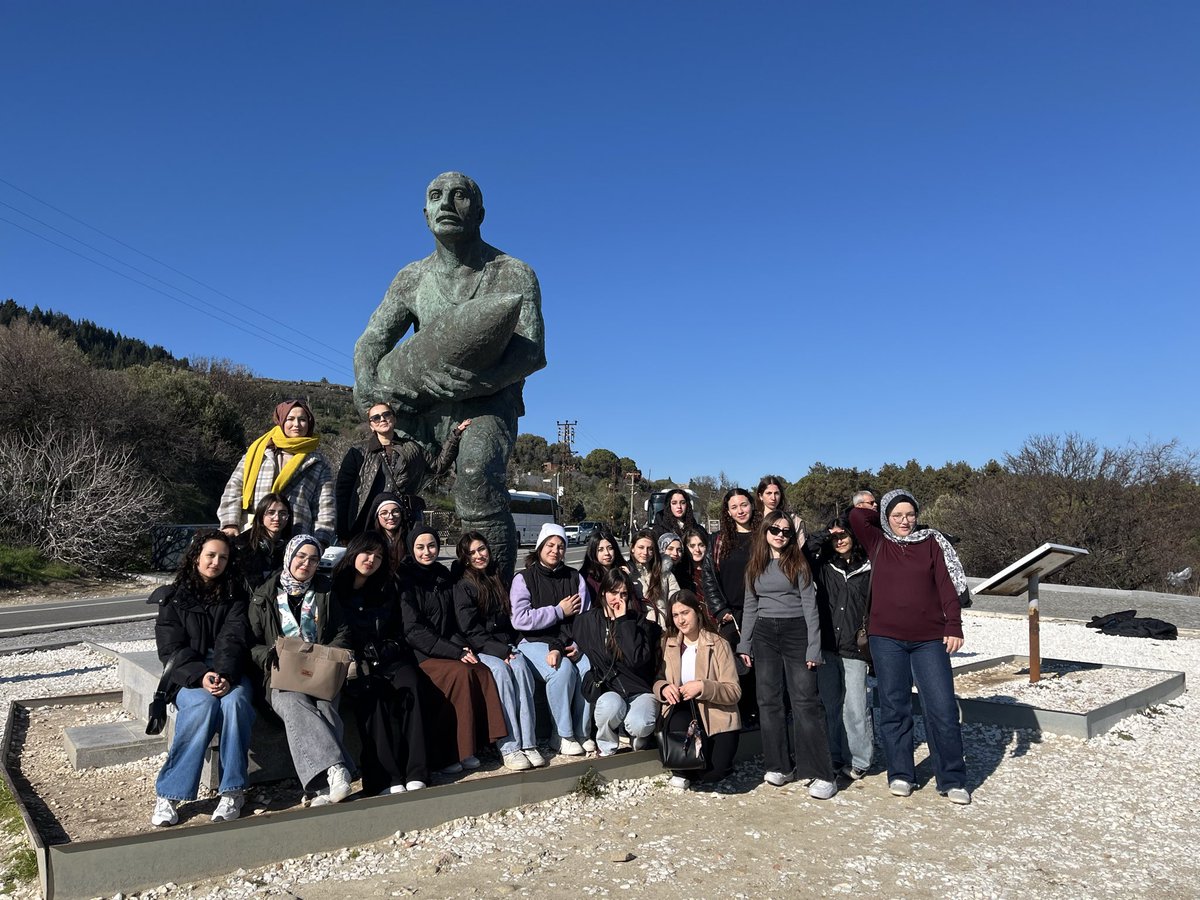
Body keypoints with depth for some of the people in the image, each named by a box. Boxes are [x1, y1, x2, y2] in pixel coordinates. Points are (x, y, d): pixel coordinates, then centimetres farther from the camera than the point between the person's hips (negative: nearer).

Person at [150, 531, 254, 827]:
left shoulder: (235, 596, 12)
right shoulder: (173, 597, 9)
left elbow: (233, 640, -2)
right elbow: (171, 647, -2)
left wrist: (224, 675, -22)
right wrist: (201, 675, -20)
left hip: (229, 672, 1)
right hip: (187, 674, -1)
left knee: (235, 701, -33)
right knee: (203, 704, -34)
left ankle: (233, 791, -27)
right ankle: (169, 794, -25)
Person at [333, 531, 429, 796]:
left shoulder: (387, 589, 17)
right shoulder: (334, 588, 6)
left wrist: (375, 658, 2)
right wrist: (358, 664, -10)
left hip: (388, 659, 3)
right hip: (351, 665, -2)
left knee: (410, 686, -29)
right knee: (372, 695, -34)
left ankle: (416, 774, -34)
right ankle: (386, 779, -37)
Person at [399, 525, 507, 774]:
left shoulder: (443, 576, 14)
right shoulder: (405, 580, -5)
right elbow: (413, 630, -13)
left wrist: (463, 647, -2)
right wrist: (456, 653, -17)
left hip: (447, 650, 6)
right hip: (418, 655, -5)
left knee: (482, 671, -21)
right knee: (461, 672, -29)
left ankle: (467, 748, -13)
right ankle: (443, 754, -20)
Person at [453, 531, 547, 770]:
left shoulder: (498, 578, 17)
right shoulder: (462, 585, 0)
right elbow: (469, 629, -8)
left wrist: (511, 647, 4)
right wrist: (500, 651, -17)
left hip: (505, 644, 4)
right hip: (478, 649, -4)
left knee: (521, 667, -28)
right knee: (500, 670, -33)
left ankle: (528, 743, -33)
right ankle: (509, 747, -34)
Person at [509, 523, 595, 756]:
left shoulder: (575, 578, 13)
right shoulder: (524, 578, 2)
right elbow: (520, 619, -12)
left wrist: (576, 645, -15)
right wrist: (559, 611, -7)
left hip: (569, 643, 3)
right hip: (535, 643, -3)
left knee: (588, 667, -28)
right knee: (564, 669, -32)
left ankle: (581, 732, -12)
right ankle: (562, 736, -16)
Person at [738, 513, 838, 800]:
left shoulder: (798, 563, 0)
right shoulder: (755, 566, 11)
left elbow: (810, 606, -4)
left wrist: (813, 648, -10)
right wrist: (744, 644, 11)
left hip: (796, 631, -4)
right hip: (764, 634, 4)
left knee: (805, 701, -8)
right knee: (769, 700, 4)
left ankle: (821, 774, -5)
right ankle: (779, 765, 15)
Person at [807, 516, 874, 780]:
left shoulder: (867, 569, 0)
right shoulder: (824, 567, 8)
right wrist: (824, 536, -5)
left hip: (854, 648, -3)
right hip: (826, 646, 3)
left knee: (855, 707, -2)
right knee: (830, 706, 10)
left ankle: (858, 760, 13)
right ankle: (835, 758, 21)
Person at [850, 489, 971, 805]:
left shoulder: (931, 542, 7)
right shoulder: (878, 544, 8)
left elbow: (946, 585, 1)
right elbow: (857, 515, -5)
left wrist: (953, 626, -7)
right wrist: (881, 517, 10)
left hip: (928, 639, 0)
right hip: (887, 638, 0)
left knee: (942, 707, -2)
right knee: (894, 707, 6)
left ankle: (952, 780, 11)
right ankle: (900, 774, 19)